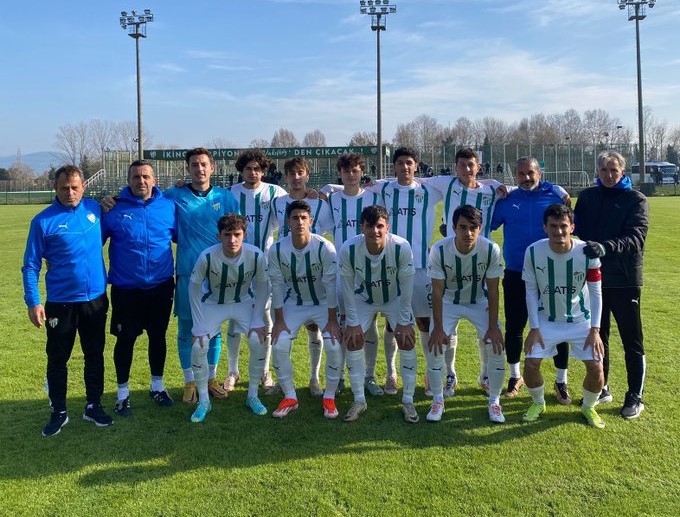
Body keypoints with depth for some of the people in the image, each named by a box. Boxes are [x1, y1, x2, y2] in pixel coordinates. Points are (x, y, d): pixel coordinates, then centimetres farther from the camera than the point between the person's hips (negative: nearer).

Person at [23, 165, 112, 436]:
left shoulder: (95, 208, 0)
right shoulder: (43, 221, -9)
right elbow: (31, 265, -6)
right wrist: (33, 302, -12)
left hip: (96, 299, 3)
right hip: (60, 302, -3)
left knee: (95, 356, 13)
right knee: (57, 359, 9)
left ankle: (94, 406, 29)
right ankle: (58, 412, 25)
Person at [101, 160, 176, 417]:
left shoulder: (168, 206, -2)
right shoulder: (114, 208, -6)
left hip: (161, 287, 2)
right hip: (126, 289, -2)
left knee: (158, 336, 14)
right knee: (125, 339, 7)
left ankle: (157, 386, 33)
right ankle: (123, 393, 26)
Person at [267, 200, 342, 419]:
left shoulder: (324, 248, -24)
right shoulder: (277, 249, -17)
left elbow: (330, 284, -18)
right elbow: (277, 285, -10)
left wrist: (332, 320, -16)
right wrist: (279, 320, -9)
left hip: (323, 303, -2)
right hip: (294, 304, 2)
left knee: (334, 346, -17)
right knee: (279, 345, -12)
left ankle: (330, 398, 5)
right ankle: (290, 397, 8)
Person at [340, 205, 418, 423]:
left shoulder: (402, 247, -33)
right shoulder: (348, 249, -31)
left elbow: (406, 286, -20)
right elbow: (347, 288, -17)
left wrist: (404, 321, -15)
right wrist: (352, 322, -14)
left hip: (395, 299, -1)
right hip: (363, 299, 1)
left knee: (407, 342, -11)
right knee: (352, 341, -8)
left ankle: (408, 401, 5)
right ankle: (359, 401, 9)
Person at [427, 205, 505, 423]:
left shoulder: (491, 250, -25)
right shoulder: (439, 250, -26)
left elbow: (492, 290, -15)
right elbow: (437, 291, -17)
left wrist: (493, 327, -15)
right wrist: (438, 328, -18)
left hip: (480, 302, 1)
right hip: (449, 301, 0)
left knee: (497, 347, -11)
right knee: (434, 346, -13)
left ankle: (494, 401, 12)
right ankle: (438, 400, 9)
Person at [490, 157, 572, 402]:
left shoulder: (555, 196, 1)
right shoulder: (506, 200, 4)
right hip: (515, 276, 1)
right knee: (513, 327, 10)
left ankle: (561, 381, 23)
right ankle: (515, 376, 30)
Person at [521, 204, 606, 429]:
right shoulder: (533, 252, -17)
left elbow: (595, 292, -8)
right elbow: (531, 292, -7)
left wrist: (595, 330, -11)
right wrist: (534, 328, -10)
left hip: (580, 320, 0)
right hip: (547, 320, 0)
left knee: (596, 368, -10)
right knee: (531, 363, -11)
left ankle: (588, 407, 22)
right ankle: (538, 403, 21)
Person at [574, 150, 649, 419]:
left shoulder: (636, 200, -4)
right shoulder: (587, 197, 8)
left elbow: (636, 237, -18)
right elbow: (577, 231, 9)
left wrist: (605, 247, -35)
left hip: (625, 280, -3)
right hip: (593, 278, 4)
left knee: (632, 341, 4)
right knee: (597, 336, 13)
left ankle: (635, 397, 16)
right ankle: (601, 388, 28)